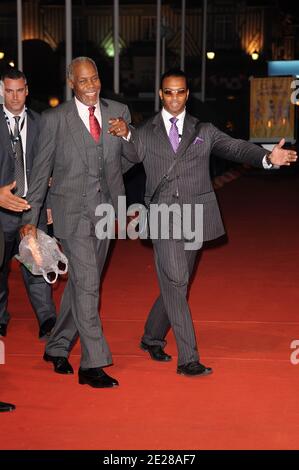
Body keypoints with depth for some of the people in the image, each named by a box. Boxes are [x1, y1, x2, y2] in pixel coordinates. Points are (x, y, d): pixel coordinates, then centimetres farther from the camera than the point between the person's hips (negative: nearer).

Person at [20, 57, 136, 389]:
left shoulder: (118, 112, 6)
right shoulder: (55, 119, -5)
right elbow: (41, 170, -1)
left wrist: (126, 134, -2)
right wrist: (30, 218, -1)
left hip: (104, 209, 5)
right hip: (72, 211, -4)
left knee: (79, 283, 14)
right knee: (87, 284, -10)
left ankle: (57, 348, 32)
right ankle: (92, 365, -4)